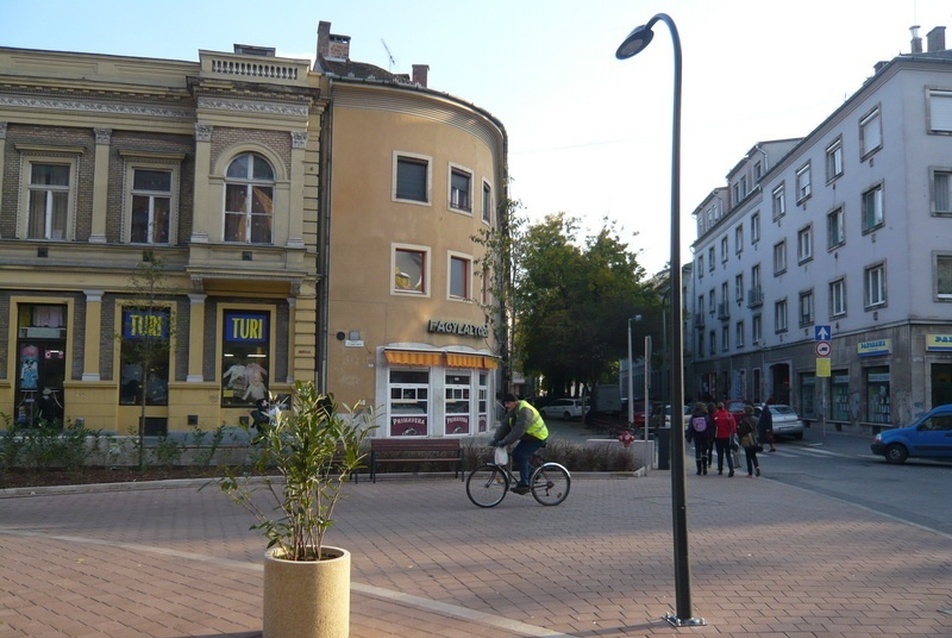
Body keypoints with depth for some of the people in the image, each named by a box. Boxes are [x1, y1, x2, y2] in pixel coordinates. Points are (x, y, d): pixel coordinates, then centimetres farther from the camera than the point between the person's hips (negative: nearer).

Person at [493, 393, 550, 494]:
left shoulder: (524, 410, -28)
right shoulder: (512, 412, 3)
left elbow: (519, 430, -36)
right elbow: (504, 426, -1)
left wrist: (505, 442, -38)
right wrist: (496, 439, -14)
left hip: (538, 437, -10)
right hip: (528, 437, 10)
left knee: (521, 456, -18)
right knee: (515, 454, 2)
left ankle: (524, 485, -13)